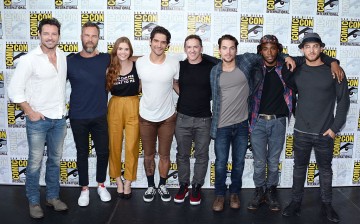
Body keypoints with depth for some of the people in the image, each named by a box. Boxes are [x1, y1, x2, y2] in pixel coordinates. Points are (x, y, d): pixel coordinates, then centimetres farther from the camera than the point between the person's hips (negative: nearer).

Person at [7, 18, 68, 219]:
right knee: (35, 162, 5)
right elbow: (14, 90, -10)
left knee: (55, 160, 14)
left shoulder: (63, 57, 4)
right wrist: (30, 112, -12)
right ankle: (34, 201, 20)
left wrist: (62, 106, 12)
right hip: (38, 120, -5)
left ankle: (53, 196, 28)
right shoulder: (29, 59, -11)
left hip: (59, 118, 5)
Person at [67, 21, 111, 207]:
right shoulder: (70, 61, -4)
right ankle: (84, 189, 27)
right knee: (82, 153, 11)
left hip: (100, 116, 1)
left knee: (103, 152, 9)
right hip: (78, 117, -1)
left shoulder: (105, 59, -1)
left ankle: (101, 185, 31)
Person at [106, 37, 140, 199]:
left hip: (133, 107, -1)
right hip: (115, 107, 2)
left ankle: (128, 183, 17)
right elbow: (105, 88, 1)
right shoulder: (110, 68, 1)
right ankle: (118, 180, 26)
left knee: (131, 146, 2)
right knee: (115, 145, 9)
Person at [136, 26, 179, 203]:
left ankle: (162, 186, 32)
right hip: (146, 117, 1)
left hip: (167, 117, 0)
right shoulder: (140, 63, -8)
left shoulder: (174, 63, -10)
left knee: (164, 155, 12)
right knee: (148, 155, 13)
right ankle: (150, 186, 32)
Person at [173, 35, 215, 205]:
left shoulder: (211, 67, -4)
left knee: (201, 155, 8)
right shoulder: (179, 66, 2)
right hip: (182, 118, 2)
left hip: (204, 119, -1)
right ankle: (183, 185, 26)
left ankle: (197, 187, 23)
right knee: (182, 154, 11)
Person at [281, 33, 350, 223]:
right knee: (299, 168, 11)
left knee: (325, 169, 12)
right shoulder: (296, 72, 2)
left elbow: (343, 100, -2)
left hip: (325, 133, -1)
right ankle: (296, 202, 23)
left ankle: (326, 204, 27)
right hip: (301, 132, 1)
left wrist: (335, 127, -6)